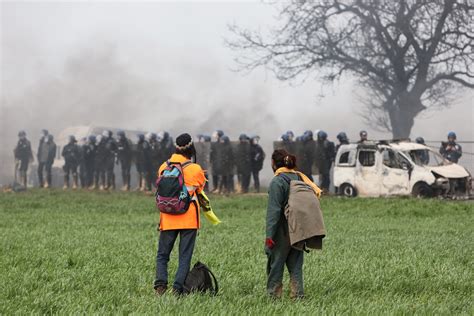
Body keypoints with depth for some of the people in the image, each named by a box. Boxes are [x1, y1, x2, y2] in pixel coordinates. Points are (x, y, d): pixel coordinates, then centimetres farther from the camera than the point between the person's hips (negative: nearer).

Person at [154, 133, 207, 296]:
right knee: (185, 256, 4)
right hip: (189, 219, -2)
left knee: (162, 255, 12)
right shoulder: (195, 169, -8)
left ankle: (160, 284, -7)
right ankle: (178, 289, -5)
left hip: (168, 219, 2)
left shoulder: (163, 168, 0)